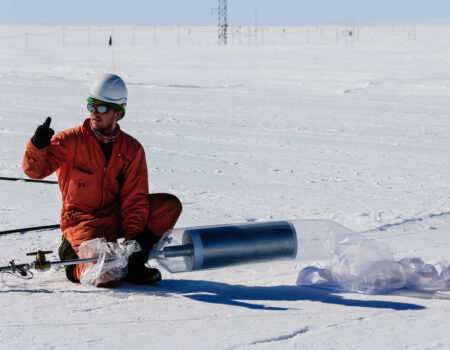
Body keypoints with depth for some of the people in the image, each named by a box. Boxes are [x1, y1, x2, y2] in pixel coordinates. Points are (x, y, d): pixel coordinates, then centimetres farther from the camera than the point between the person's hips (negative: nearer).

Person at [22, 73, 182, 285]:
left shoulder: (131, 148, 2)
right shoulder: (72, 140, -6)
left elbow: (134, 196, -1)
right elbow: (35, 169, -12)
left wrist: (134, 235, -13)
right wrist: (38, 145, -33)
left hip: (117, 218, 4)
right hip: (82, 219, -4)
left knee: (169, 205, -13)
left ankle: (134, 261, -4)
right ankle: (74, 255, 7)